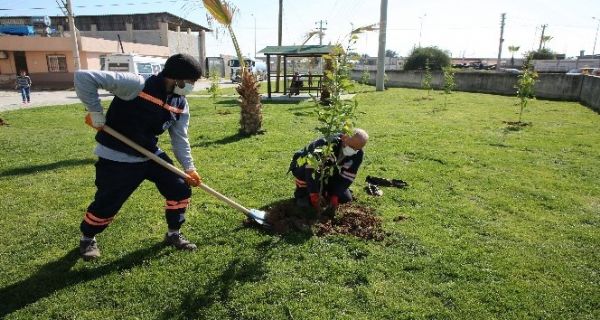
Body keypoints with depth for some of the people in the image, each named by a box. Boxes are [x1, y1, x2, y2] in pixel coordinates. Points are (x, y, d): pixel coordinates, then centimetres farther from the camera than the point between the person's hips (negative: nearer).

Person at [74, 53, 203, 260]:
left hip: (151, 154, 6)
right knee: (106, 203, 5)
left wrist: (189, 167, -6)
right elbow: (84, 78, -25)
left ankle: (173, 234, 24)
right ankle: (87, 239, 37)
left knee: (180, 190, 2)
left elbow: (180, 139, 2)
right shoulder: (136, 85, -26)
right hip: (116, 158, -6)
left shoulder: (181, 105, -4)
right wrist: (95, 112, -21)